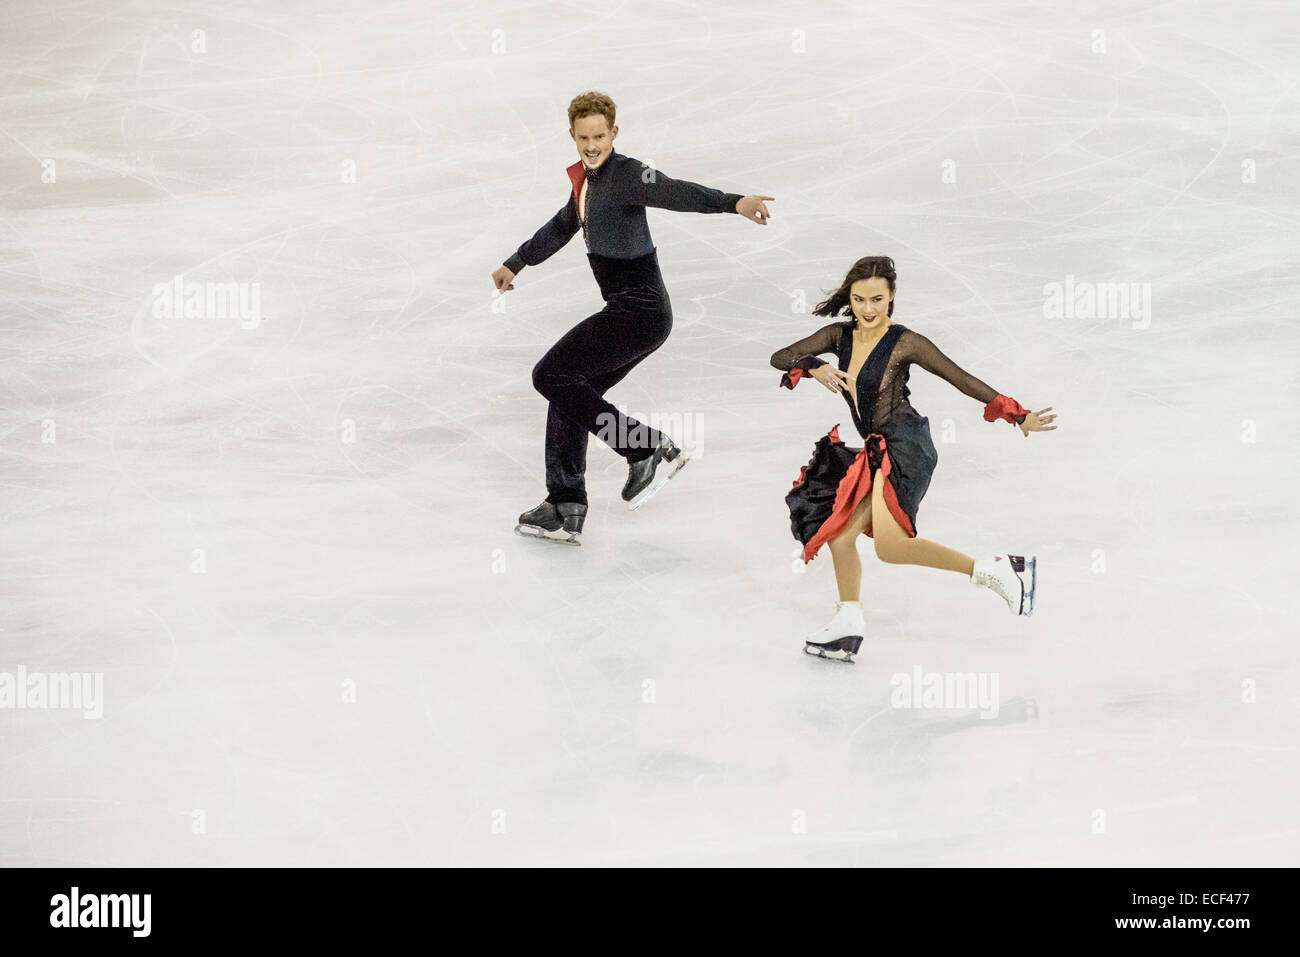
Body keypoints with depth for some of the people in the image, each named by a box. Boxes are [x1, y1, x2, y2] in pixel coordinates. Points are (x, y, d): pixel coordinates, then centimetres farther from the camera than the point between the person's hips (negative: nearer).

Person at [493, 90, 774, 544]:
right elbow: (561, 226, 33)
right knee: (567, 390, 13)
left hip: (638, 310, -9)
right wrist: (515, 264, 44)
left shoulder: (627, 174, -14)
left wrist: (733, 202, -50)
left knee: (550, 375, -10)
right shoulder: (585, 178, 14)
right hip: (627, 309, 9)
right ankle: (565, 509, 18)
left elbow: (675, 192, -32)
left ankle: (648, 450, -8)